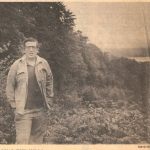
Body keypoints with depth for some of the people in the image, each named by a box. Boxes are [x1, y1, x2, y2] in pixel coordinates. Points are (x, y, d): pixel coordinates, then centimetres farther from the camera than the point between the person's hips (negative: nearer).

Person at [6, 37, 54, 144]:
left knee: (38, 139, 13)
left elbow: (49, 83, 12)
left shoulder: (44, 64, 4)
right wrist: (14, 104, -2)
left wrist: (49, 101, 8)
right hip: (23, 111, -2)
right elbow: (10, 86, 2)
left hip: (41, 110, 3)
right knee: (22, 140, -4)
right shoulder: (17, 65, -2)